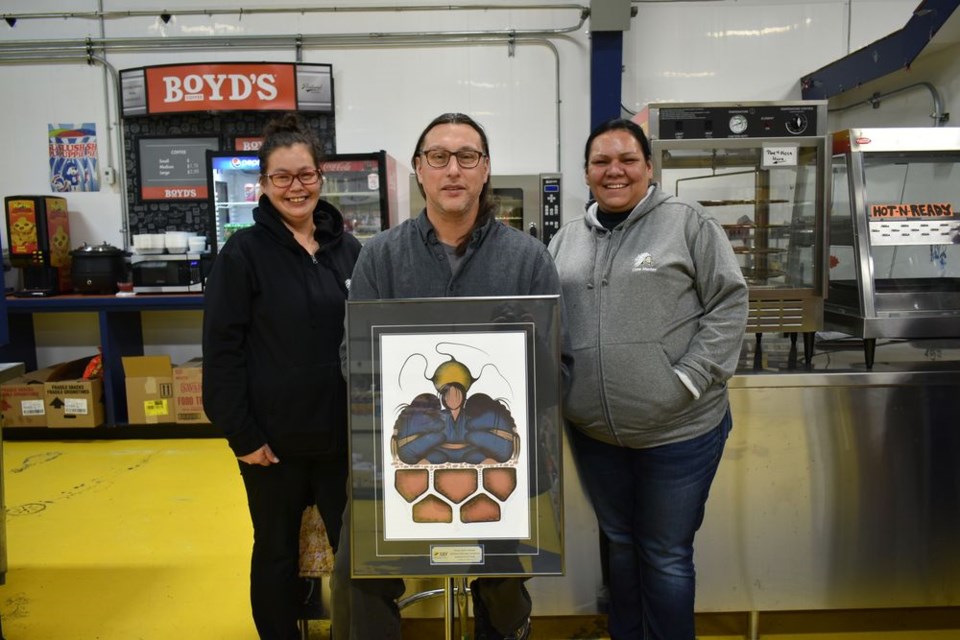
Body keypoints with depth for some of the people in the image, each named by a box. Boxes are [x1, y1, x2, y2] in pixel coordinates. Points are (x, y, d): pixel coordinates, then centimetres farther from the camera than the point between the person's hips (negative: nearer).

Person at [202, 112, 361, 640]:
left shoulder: (348, 249, 4)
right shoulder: (244, 252, -7)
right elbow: (221, 350, -9)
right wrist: (242, 434, -12)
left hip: (343, 433, 3)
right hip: (275, 437, -3)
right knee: (277, 551, 14)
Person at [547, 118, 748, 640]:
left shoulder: (688, 224, -4)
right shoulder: (568, 238, 9)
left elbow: (729, 304, -6)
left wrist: (690, 380, -14)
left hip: (678, 428, -4)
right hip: (592, 429, 4)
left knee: (666, 556, 10)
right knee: (618, 542, 21)